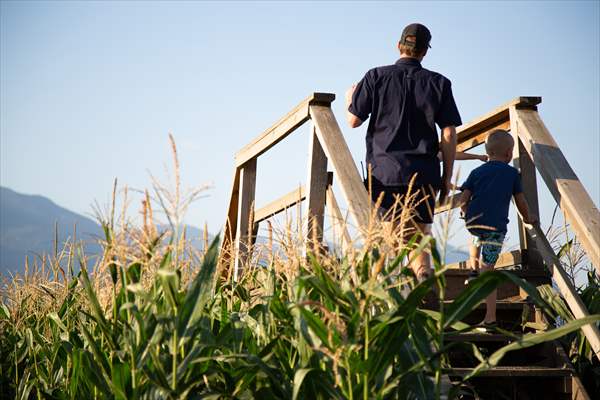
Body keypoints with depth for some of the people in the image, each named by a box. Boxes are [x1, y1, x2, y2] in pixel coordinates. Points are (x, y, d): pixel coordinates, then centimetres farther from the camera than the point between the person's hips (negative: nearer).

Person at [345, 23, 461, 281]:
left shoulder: (376, 77, 2)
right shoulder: (439, 83, 5)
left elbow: (354, 121, 4)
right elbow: (449, 134, 1)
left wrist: (349, 99, 26)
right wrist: (447, 177, 9)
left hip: (385, 169, -1)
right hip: (424, 172, 1)